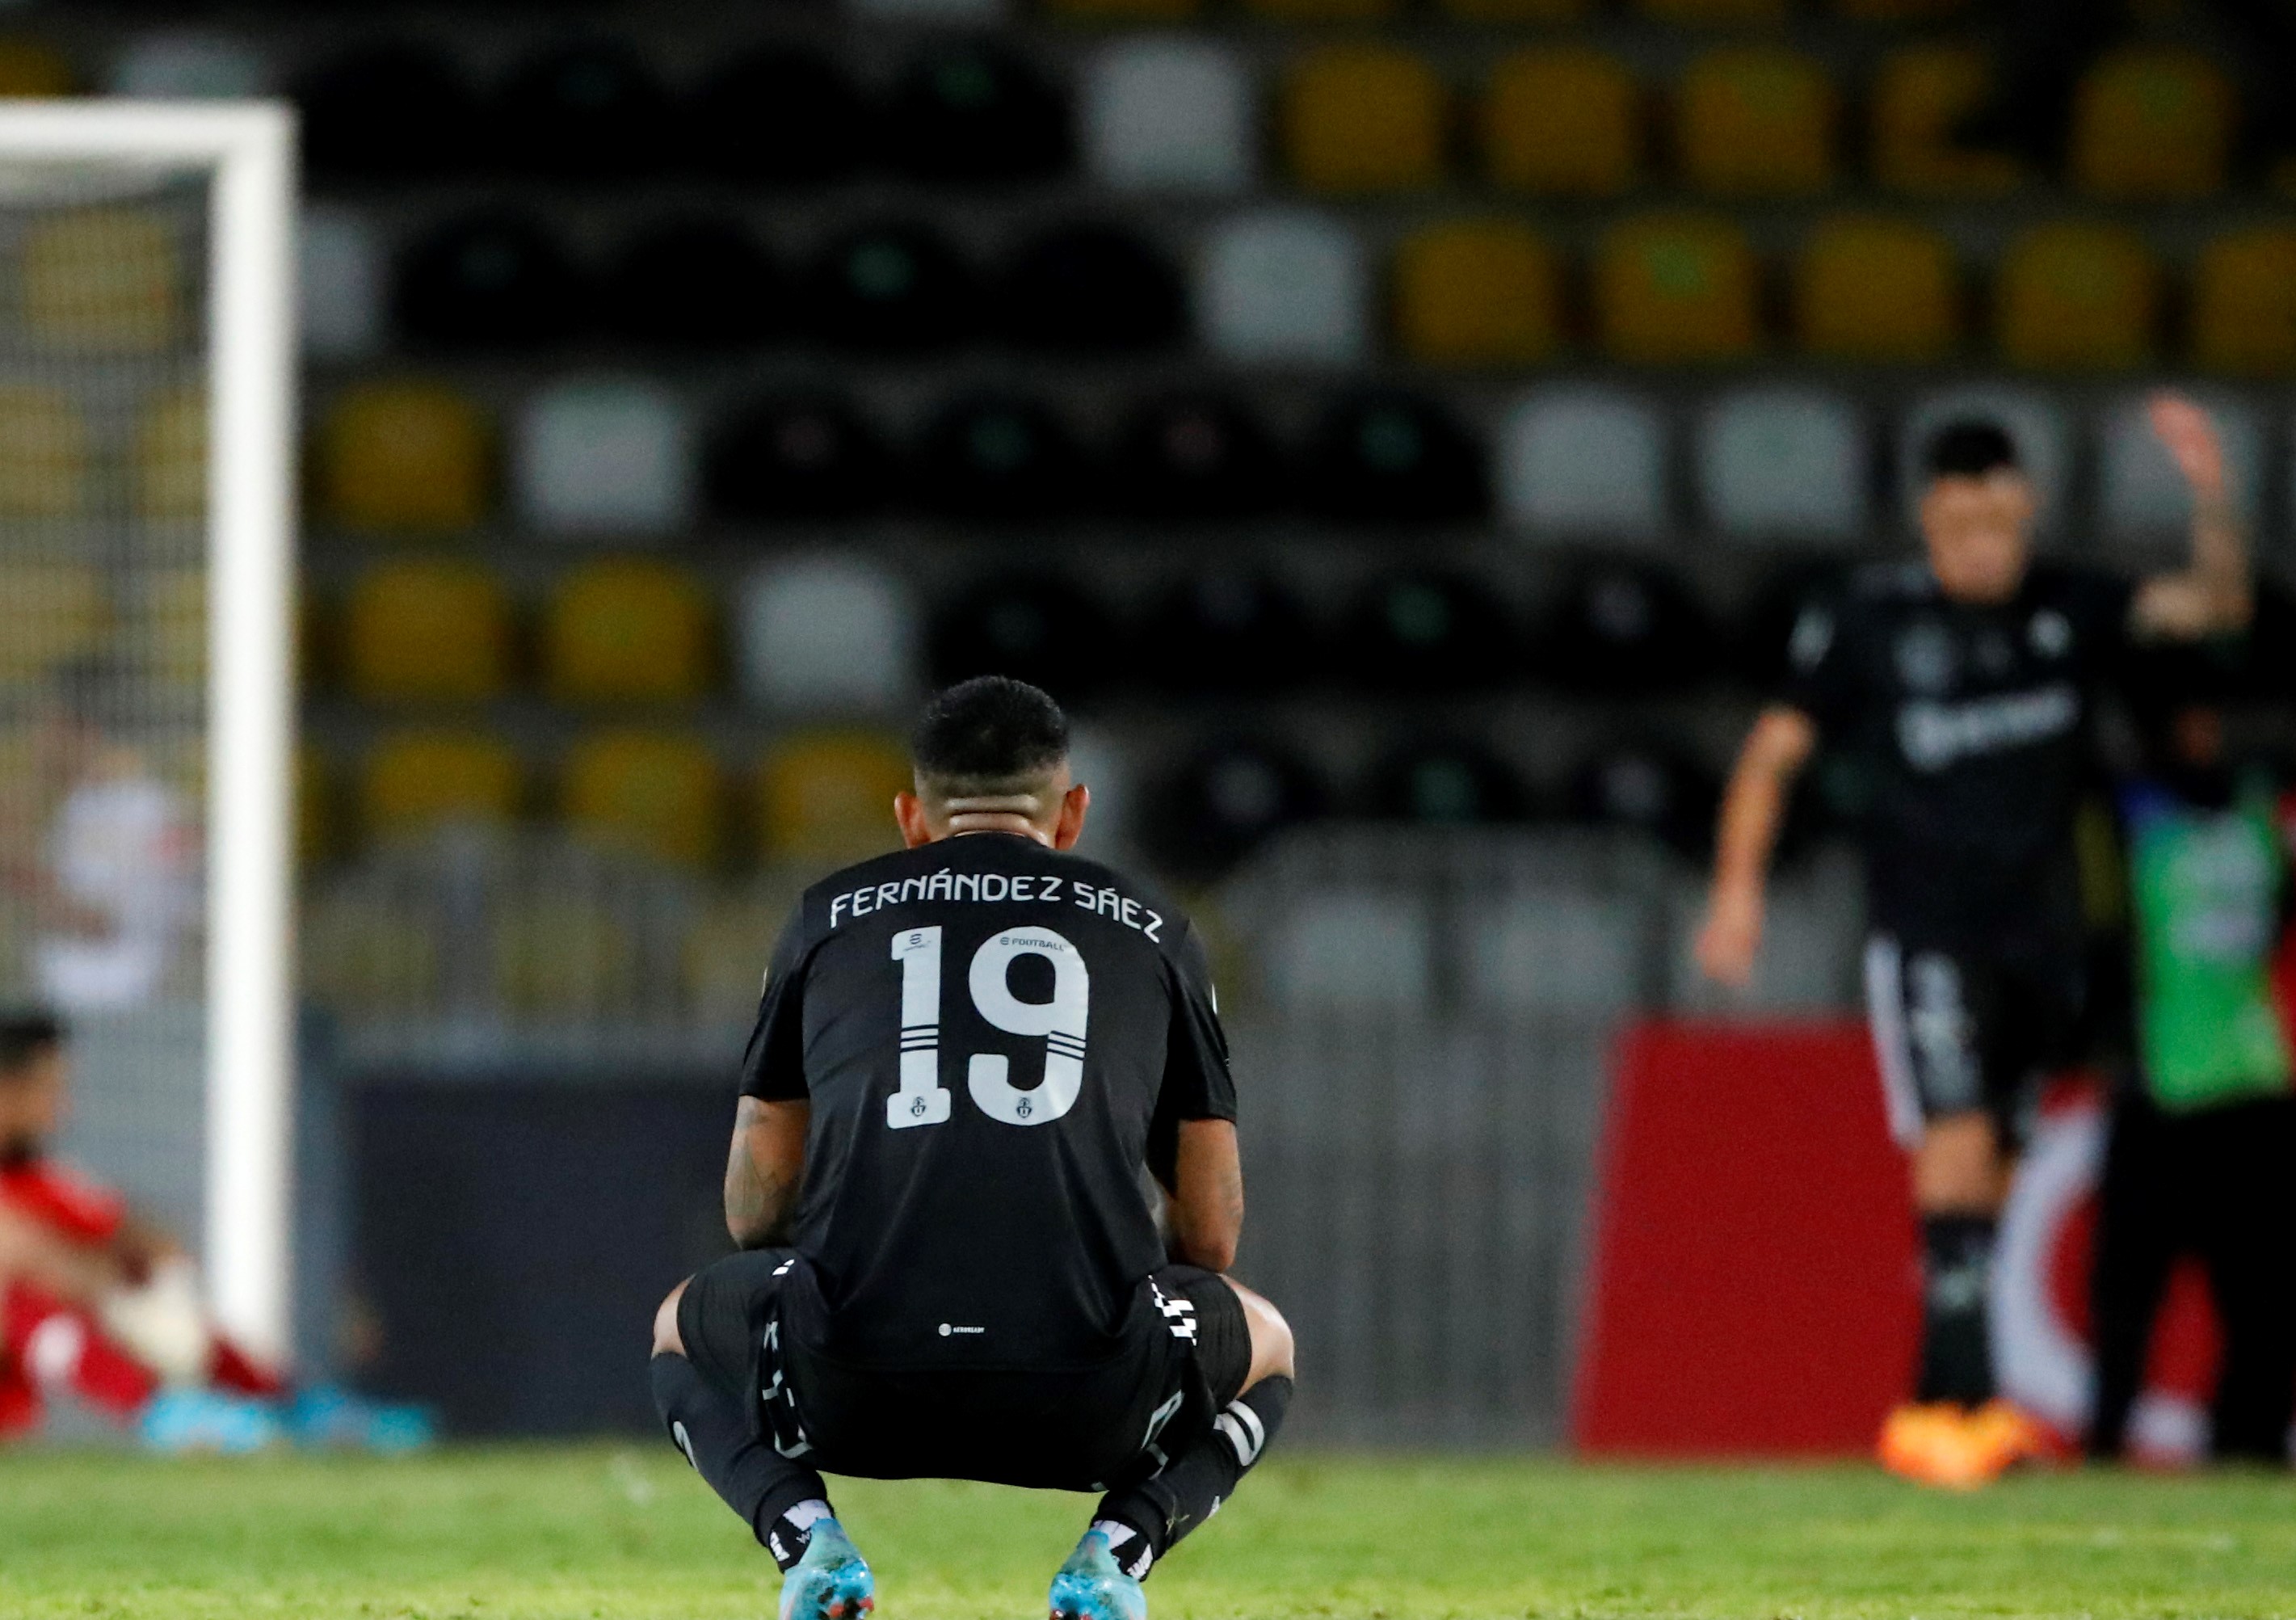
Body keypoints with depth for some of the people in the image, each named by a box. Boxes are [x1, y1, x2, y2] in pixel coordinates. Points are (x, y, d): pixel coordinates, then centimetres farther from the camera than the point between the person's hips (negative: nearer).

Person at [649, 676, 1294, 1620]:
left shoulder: (832, 914, 21)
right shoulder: (1151, 928, 20)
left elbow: (753, 1211, 24)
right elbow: (1211, 1233, 22)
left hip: (853, 1387, 0)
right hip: (1089, 1400, 0)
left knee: (685, 1335, 35)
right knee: (1265, 1345, 34)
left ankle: (804, 1534, 5)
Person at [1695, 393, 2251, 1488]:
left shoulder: (2064, 610, 4)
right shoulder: (1867, 623, -4)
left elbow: (2215, 605, -1)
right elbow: (1776, 749, 3)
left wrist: (2211, 496, -18)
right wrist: (1738, 886, -6)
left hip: (2039, 935, 4)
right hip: (1926, 934, -4)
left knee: (1988, 1178, 7)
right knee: (1957, 1144, -19)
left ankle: (1932, 1413, 16)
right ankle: (1970, 1394, -25)